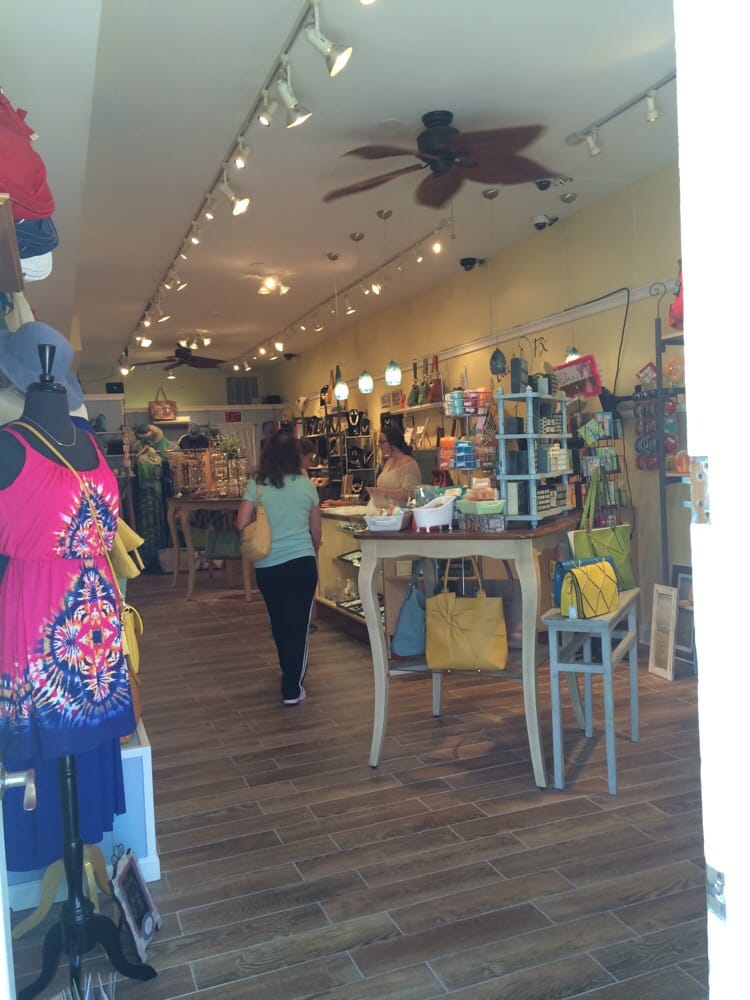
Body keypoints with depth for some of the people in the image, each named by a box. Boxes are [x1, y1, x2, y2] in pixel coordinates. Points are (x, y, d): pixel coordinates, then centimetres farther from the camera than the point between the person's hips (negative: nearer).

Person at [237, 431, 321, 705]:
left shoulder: (256, 485, -2)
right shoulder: (306, 485, -1)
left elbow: (241, 524, -6)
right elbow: (316, 532, 6)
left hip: (267, 566, 2)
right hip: (302, 563, -1)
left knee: (278, 622, 20)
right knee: (298, 624, 4)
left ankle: (289, 671, 41)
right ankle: (292, 689, 3)